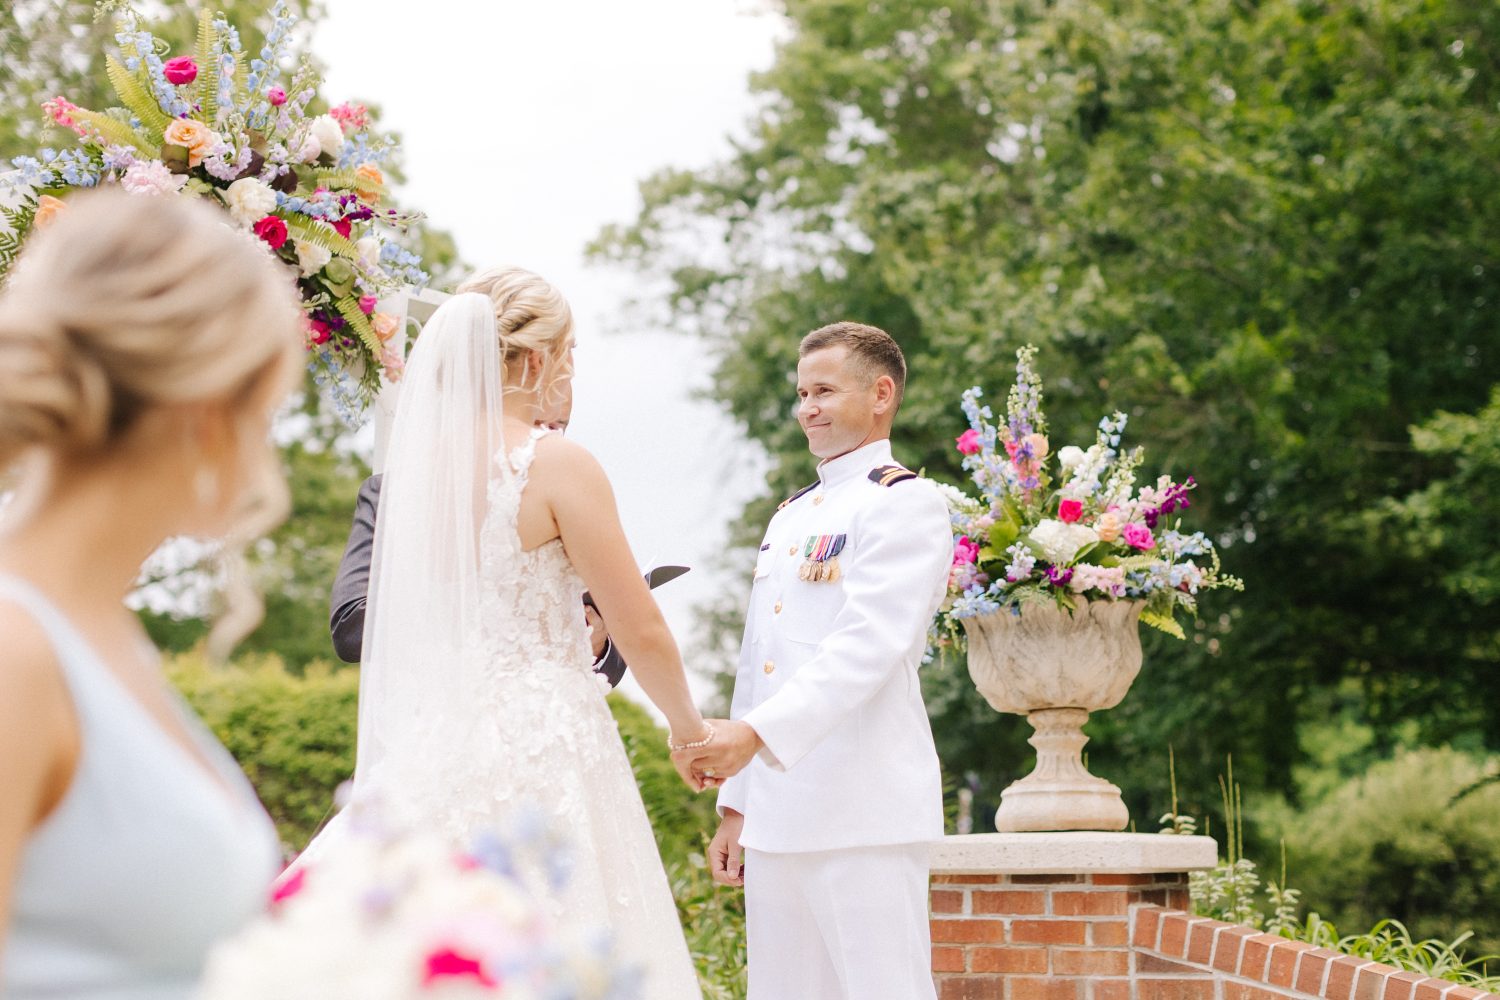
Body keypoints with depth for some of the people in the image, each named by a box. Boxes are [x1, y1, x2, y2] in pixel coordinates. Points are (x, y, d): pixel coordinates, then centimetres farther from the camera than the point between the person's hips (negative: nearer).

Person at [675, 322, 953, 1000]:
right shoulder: (787, 519, 23)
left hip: (863, 814, -8)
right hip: (775, 814, 8)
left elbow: (868, 647, -18)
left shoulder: (906, 504, -4)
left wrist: (757, 733, -29)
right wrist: (734, 805, 17)